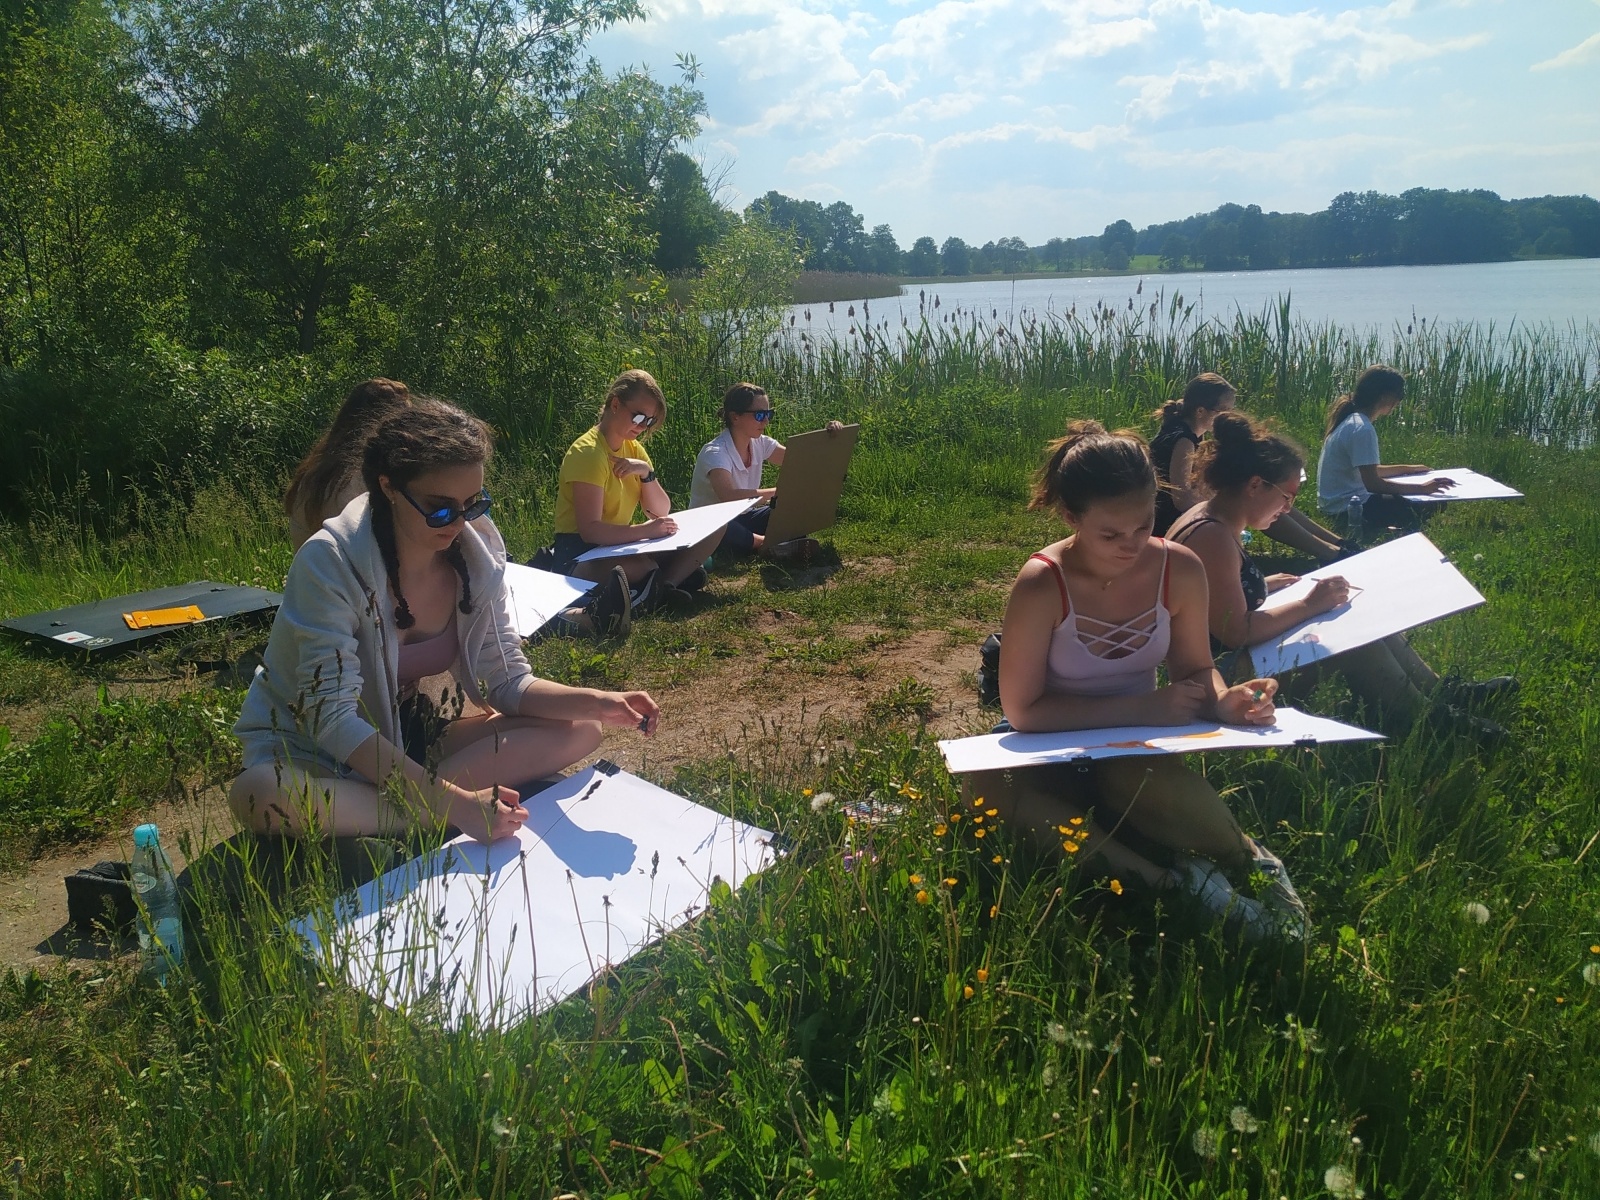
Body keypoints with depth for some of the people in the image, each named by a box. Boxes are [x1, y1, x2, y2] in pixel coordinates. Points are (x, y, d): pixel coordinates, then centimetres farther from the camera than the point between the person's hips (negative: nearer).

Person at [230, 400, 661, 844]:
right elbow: (332, 719, -28)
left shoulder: (476, 561, -8)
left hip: (409, 742, 6)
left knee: (579, 730, -10)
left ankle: (410, 804, -21)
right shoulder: (330, 562, -25)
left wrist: (602, 704, -23)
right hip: (310, 754, -5)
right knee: (260, 794, -41)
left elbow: (506, 682, -3)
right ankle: (440, 815, -24)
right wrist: (451, 801, -36)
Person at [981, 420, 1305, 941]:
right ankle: (1167, 879, -30)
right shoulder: (1042, 585, -23)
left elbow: (1194, 667, 5)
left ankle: (1246, 857, -11)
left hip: (1135, 756, 1)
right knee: (985, 783, -37)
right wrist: (1143, 708, -23)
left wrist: (1223, 700, -20)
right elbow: (1022, 711, -18)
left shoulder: (1180, 569, -12)